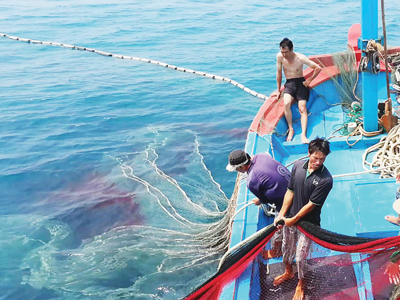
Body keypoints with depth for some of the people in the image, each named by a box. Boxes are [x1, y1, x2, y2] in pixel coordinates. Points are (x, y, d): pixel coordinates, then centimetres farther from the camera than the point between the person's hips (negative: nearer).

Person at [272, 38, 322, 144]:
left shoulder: (300, 58, -16)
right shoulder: (279, 57, -9)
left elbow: (318, 68, -8)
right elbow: (279, 73, 5)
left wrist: (309, 80, -7)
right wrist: (278, 89, 10)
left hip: (300, 83, -2)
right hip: (289, 84, 2)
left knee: (302, 108, -18)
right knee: (286, 104, -27)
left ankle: (303, 135, -23)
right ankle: (291, 130, -17)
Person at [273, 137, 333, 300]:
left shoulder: (326, 179, -25)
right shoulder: (298, 166, -12)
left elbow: (311, 204, -20)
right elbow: (290, 192, -5)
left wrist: (293, 220, -14)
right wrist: (281, 214, -6)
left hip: (308, 222, -4)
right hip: (290, 217, 4)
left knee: (301, 256, 8)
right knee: (287, 248, 24)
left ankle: (300, 284, 36)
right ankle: (288, 272, 53)